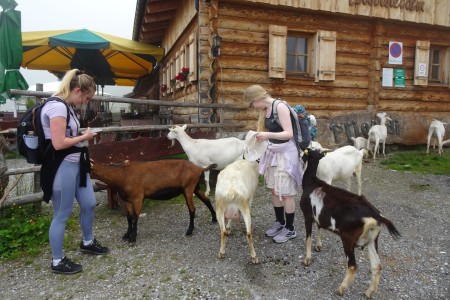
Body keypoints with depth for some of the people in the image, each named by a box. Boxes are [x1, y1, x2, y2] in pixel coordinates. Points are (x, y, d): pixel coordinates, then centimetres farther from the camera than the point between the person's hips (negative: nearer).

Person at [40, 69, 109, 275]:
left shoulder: (66, 106, 11)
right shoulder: (57, 106, -19)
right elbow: (58, 143, -23)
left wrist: (82, 136, 5)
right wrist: (84, 137, -11)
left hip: (76, 164, 10)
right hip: (61, 167, -10)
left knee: (89, 204, 19)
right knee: (62, 215, 4)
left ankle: (87, 242, 41)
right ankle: (57, 261, 22)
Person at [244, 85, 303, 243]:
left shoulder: (280, 106, -18)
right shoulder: (265, 109, 6)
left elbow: (289, 133, -23)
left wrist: (268, 135, -34)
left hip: (286, 152, -8)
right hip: (272, 151, 8)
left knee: (285, 193, 0)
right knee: (274, 189, 14)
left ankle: (290, 229, 16)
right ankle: (280, 222, 31)